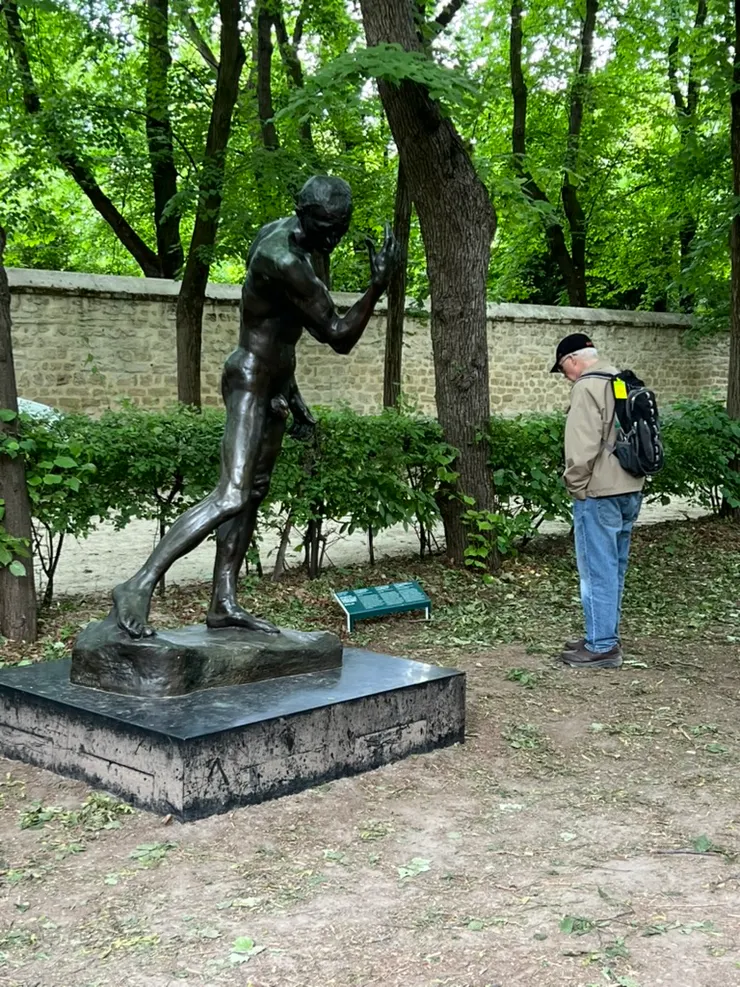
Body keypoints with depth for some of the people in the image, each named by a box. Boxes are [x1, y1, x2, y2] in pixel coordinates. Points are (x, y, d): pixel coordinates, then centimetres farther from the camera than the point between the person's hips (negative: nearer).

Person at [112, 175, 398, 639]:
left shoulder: (279, 234, 8)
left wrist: (291, 391, 20)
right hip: (251, 384, -11)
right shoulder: (286, 262, -24)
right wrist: (378, 286, -26)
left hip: (272, 383, 11)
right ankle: (140, 585, -17)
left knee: (253, 494, 11)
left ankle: (224, 604, 15)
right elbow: (339, 337, -19)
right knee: (231, 496, -18)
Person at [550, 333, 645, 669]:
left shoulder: (587, 387, -13)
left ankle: (602, 647, -1)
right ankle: (607, 637, 25)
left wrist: (575, 484, -9)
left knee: (598, 571, -4)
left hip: (599, 493, -9)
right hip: (630, 490, 9)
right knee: (614, 569, 16)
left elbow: (583, 445, -21)